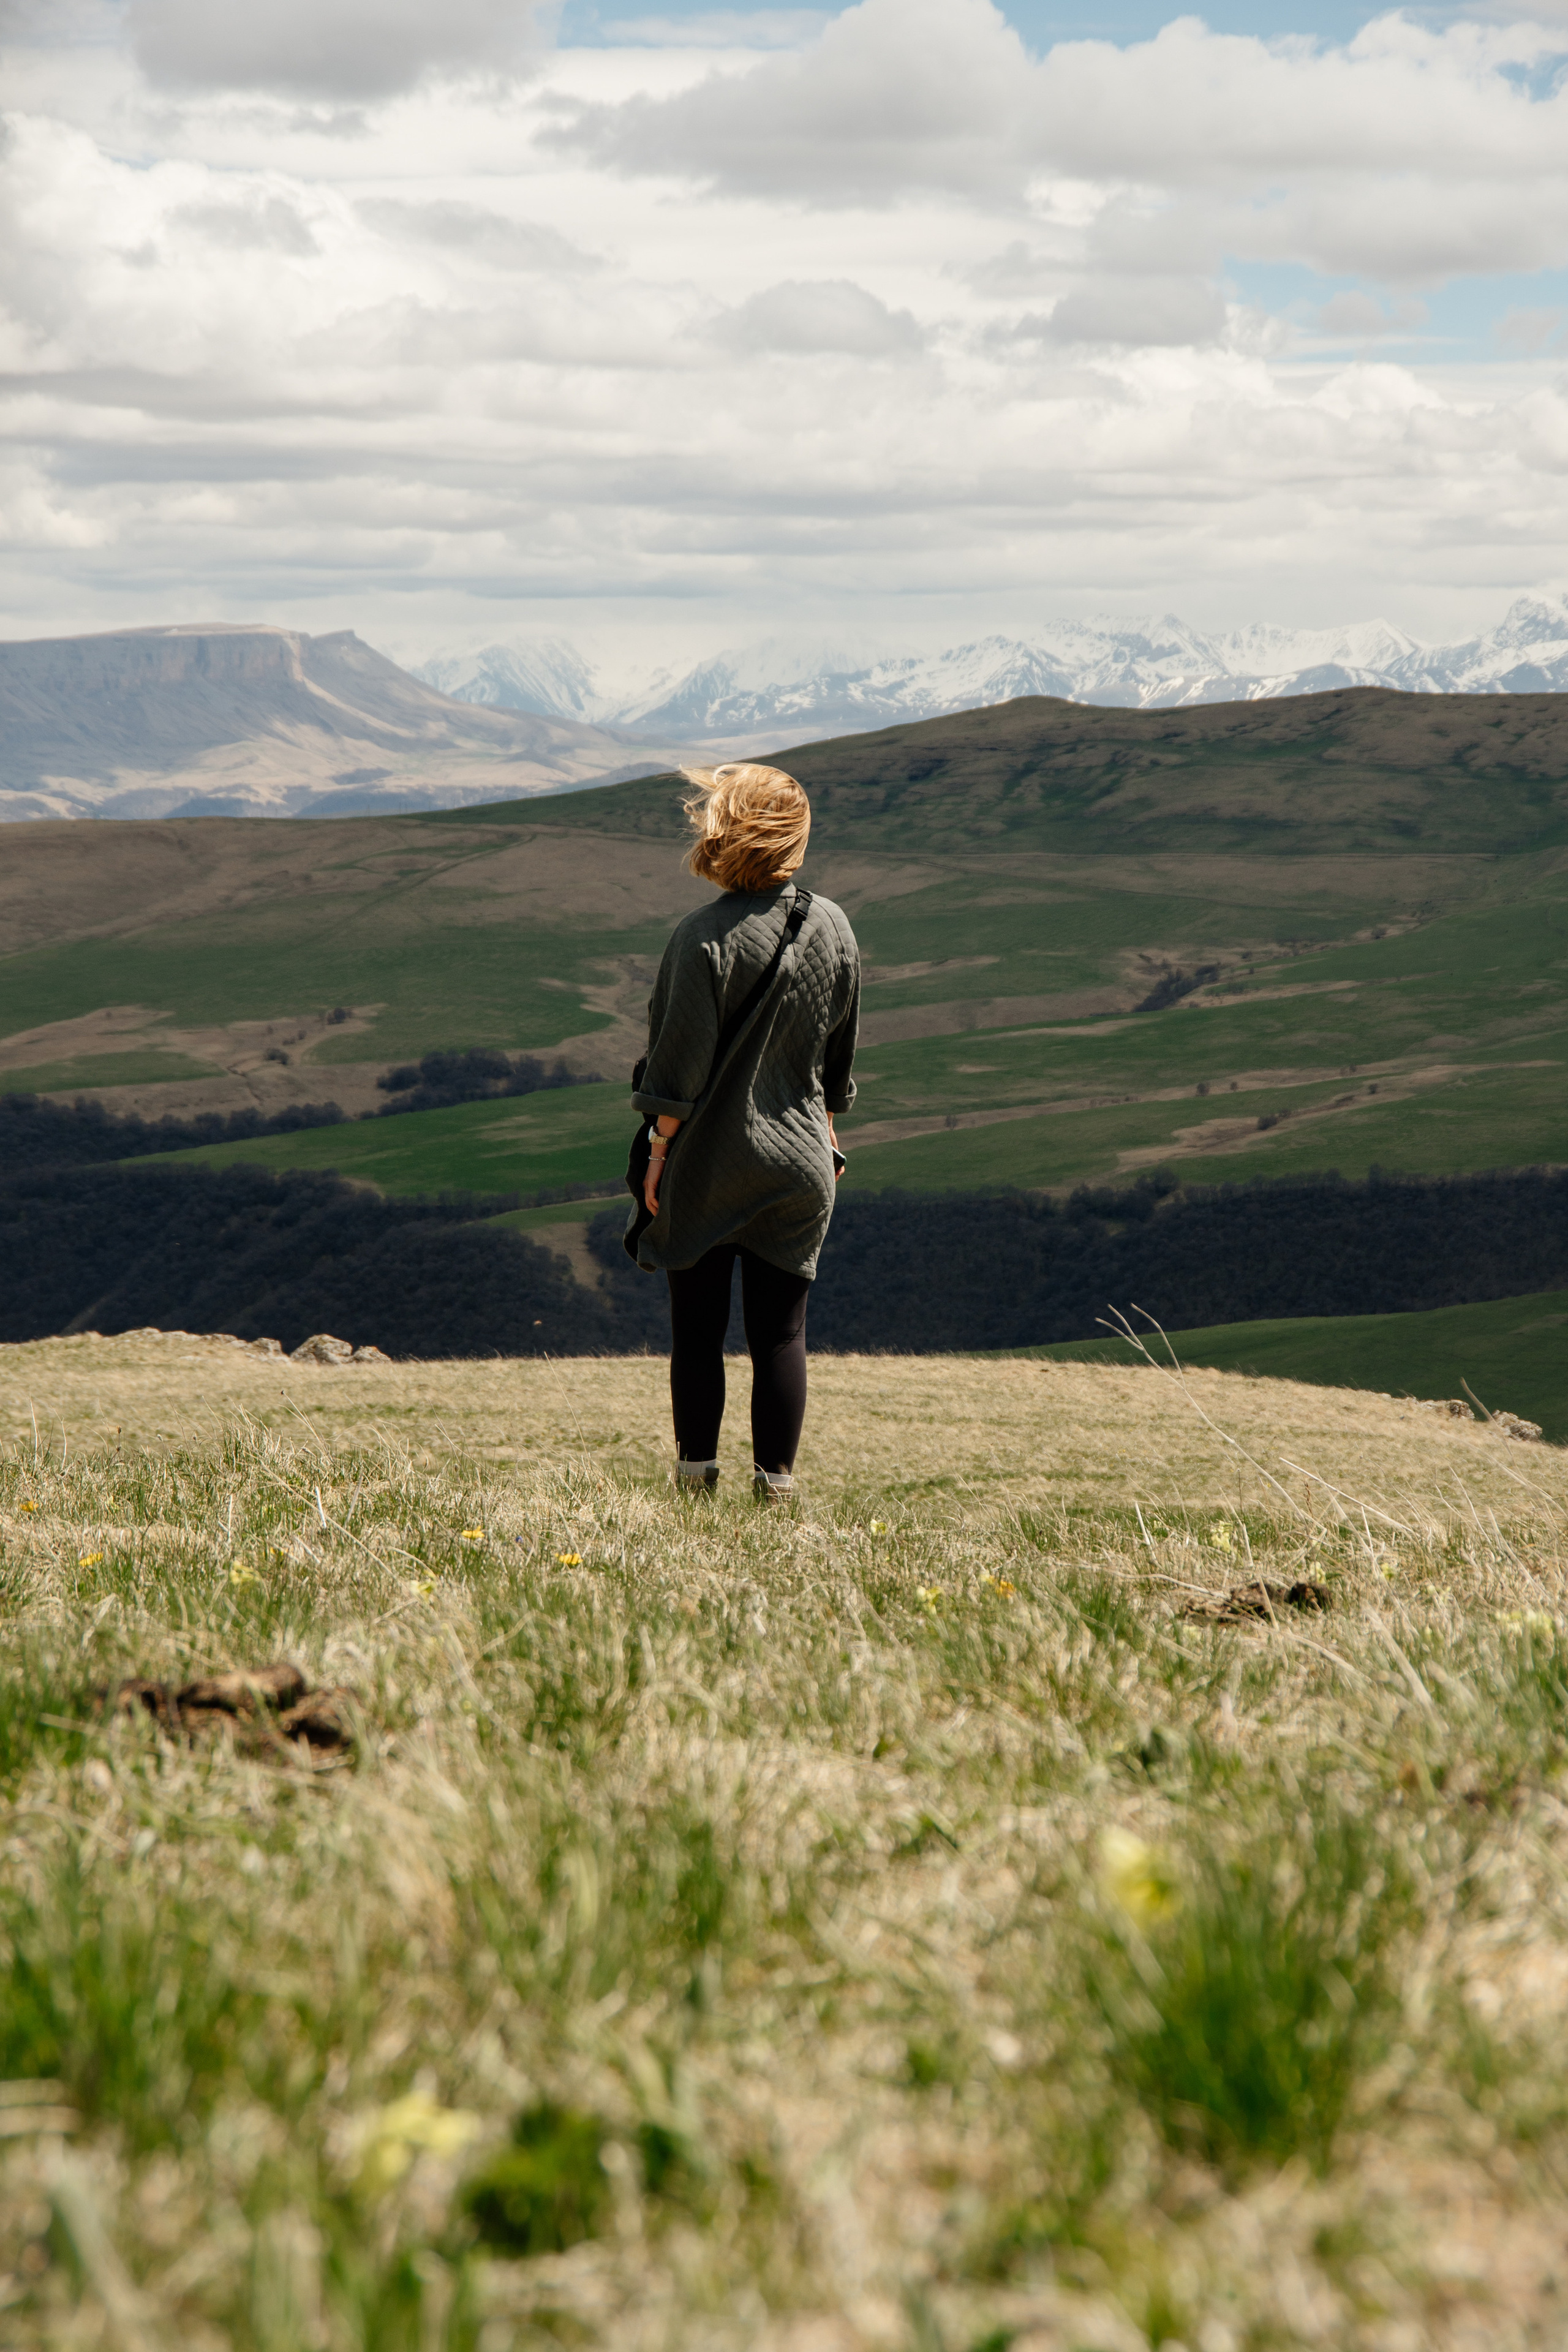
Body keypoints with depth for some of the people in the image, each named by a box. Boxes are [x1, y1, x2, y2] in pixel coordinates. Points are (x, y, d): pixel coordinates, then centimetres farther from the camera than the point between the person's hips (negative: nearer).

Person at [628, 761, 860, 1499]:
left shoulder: (705, 935, -16)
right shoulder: (832, 926, 2)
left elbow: (682, 1063, -13)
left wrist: (660, 1152, -5)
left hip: (708, 1162, -4)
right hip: (797, 1162, 4)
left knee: (698, 1328, 7)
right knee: (781, 1330, 6)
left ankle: (696, 1469, 11)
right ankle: (776, 1479, 6)